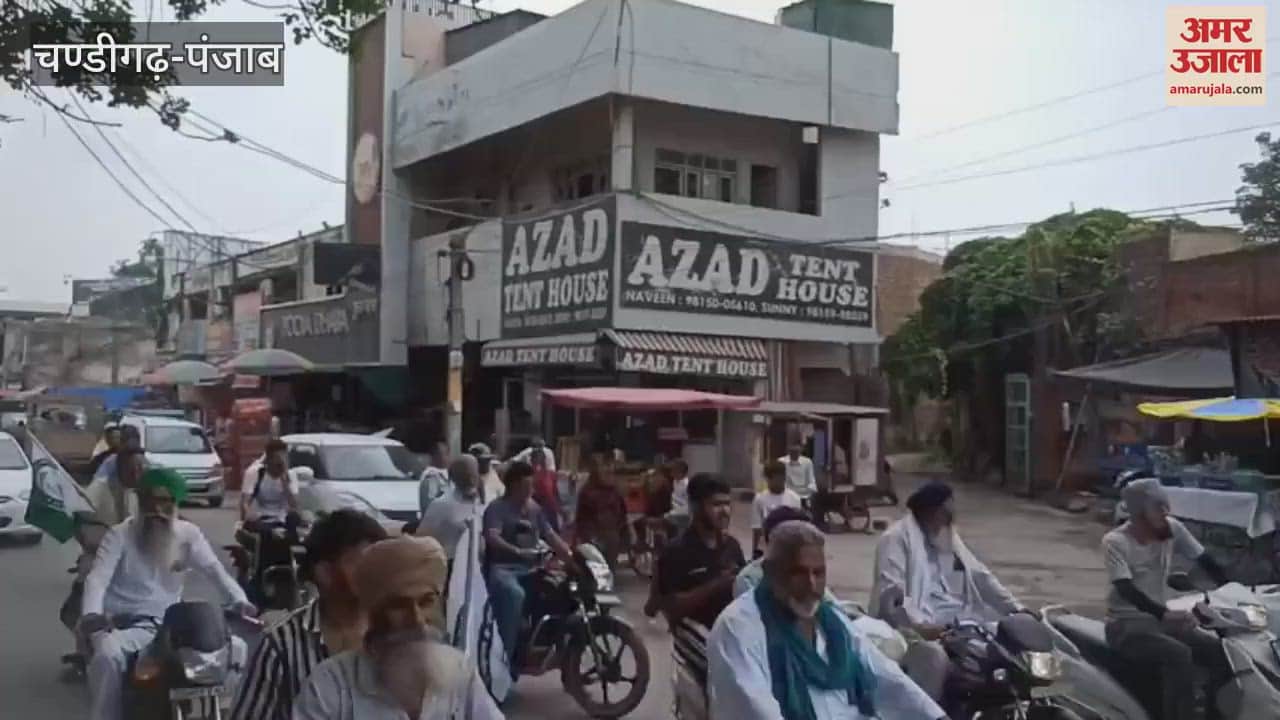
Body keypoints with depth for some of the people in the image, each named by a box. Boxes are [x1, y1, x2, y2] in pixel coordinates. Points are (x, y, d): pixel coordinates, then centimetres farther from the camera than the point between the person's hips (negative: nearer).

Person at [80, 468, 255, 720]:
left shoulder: (188, 534, 3)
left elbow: (216, 571, -5)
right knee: (107, 654, -36)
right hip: (123, 624, -2)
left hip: (168, 623, 2)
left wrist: (239, 601, -25)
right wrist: (91, 614, -38)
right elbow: (98, 578, -16)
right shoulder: (119, 535, -3)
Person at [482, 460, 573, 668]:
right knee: (515, 594, -38)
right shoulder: (497, 508, -5)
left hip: (529, 569, 6)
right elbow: (492, 538, -21)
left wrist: (572, 558, -2)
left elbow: (551, 537, 13)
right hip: (501, 568, -6)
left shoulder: (534, 508, 17)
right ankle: (504, 654, -32)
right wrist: (517, 551, -37)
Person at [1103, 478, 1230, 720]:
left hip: (1158, 620, 6)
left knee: (1222, 652, -12)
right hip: (1126, 624, -6)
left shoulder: (1172, 529, 1)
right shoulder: (1115, 541, -15)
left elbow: (1206, 563, 7)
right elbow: (1126, 589, -26)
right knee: (1179, 655, -31)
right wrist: (1164, 613, -40)